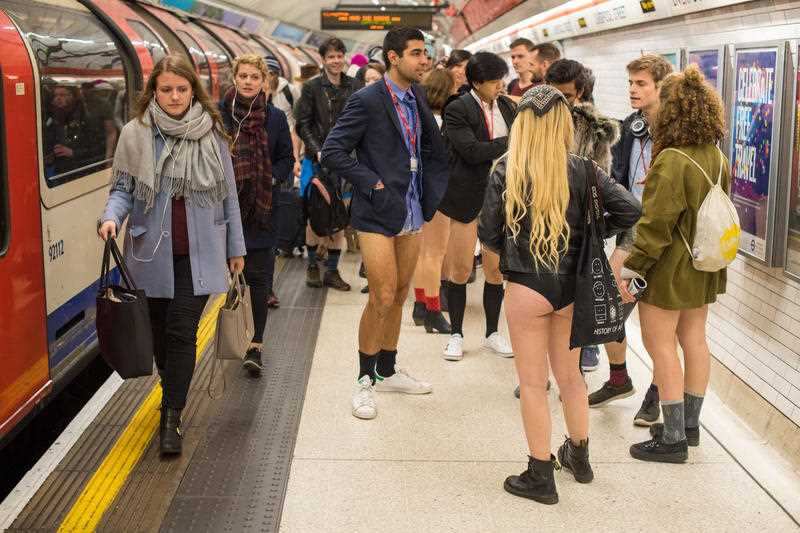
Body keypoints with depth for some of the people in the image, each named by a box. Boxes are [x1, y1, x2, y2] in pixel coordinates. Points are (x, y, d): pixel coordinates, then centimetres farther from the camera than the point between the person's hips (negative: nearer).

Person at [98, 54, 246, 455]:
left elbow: (227, 194, 6)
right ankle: (172, 394, 37)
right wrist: (112, 216, -18)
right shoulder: (135, 134, -2)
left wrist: (236, 247, 9)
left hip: (199, 253, -1)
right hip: (153, 252, 1)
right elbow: (123, 188, 4)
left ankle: (171, 416, 3)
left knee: (182, 331, -5)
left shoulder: (212, 134, 1)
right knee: (159, 329, 13)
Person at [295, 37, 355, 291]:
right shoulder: (312, 87, 1)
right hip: (319, 159, -2)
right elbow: (303, 124, -1)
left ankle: (332, 270, 12)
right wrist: (317, 150, -12)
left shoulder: (353, 87, 8)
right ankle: (312, 264, 17)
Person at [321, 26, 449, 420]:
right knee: (383, 298, -6)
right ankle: (365, 380, 9)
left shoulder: (417, 98, 8)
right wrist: (372, 184, -15)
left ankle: (387, 371, 29)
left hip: (413, 212, 7)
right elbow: (332, 151, -13)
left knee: (399, 295, 15)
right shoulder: (368, 100, -12)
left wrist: (430, 196, 7)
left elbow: (433, 148, 18)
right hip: (378, 214, -7)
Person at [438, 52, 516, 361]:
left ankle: (492, 333, 23)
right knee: (460, 269, 4)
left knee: (496, 268, 8)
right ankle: (456, 335, 19)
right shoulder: (457, 109, -11)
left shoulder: (505, 105, 6)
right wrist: (510, 142, -17)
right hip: (467, 198, -4)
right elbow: (472, 151, -21)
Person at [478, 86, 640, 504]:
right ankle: (579, 456, 38)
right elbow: (629, 210, -9)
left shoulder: (507, 169, -10)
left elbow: (488, 233, -8)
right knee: (570, 375, 21)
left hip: (526, 287, -3)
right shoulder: (581, 169, -4)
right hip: (571, 284, 3)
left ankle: (540, 476, 15)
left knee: (533, 382, 8)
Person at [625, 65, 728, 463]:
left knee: (660, 345, 1)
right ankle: (689, 425, 29)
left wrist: (633, 265, -18)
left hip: (669, 267, -8)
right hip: (703, 266, 8)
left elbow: (656, 223, -23)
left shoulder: (671, 161, -23)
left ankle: (673, 438, 6)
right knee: (694, 340, 16)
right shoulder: (716, 157, 2)